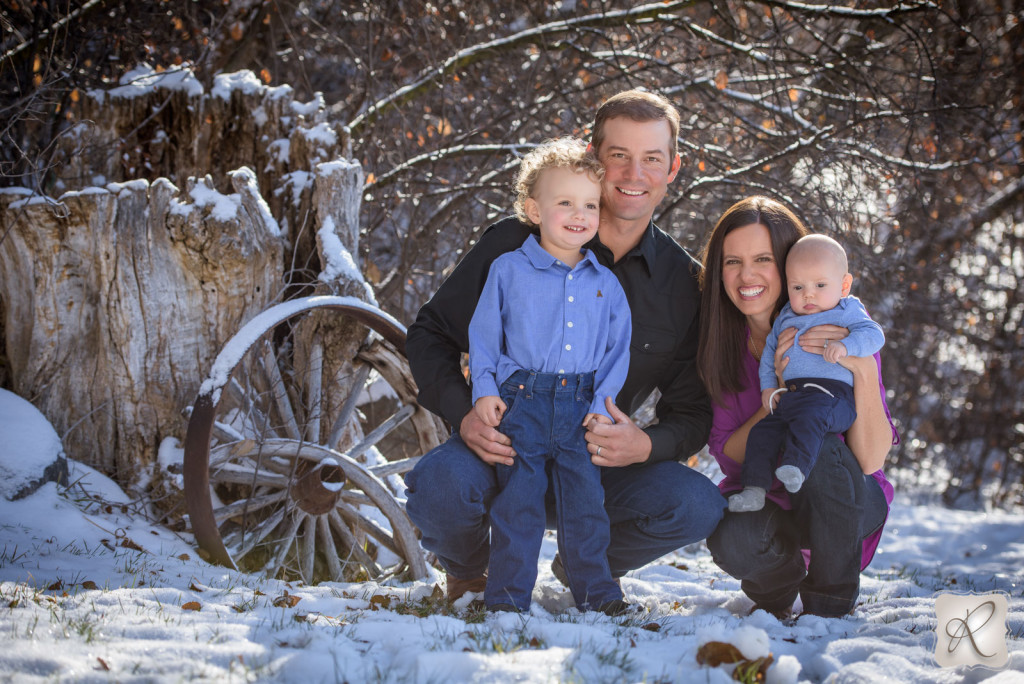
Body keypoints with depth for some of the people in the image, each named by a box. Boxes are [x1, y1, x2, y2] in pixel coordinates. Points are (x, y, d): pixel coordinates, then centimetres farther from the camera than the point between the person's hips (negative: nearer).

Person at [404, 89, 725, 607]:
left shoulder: (685, 283, -1)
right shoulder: (515, 245, -7)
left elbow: (694, 412, 4)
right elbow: (431, 334, 0)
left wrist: (645, 445, -21)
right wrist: (464, 415, -19)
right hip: (500, 452, -2)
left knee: (698, 506, -25)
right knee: (439, 485, -36)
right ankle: (468, 571, 4)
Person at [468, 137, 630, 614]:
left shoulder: (605, 284, 11)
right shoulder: (508, 270, 3)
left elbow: (618, 349, 11)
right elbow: (483, 333, 5)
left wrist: (603, 404, 0)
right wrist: (484, 390, -4)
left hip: (579, 409, 2)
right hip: (520, 402, -2)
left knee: (586, 501, 3)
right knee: (518, 500, -3)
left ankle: (596, 591, 15)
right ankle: (507, 597, 5)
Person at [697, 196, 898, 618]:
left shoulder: (844, 332, -15)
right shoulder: (722, 342, -6)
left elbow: (870, 460, -21)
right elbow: (727, 454, -13)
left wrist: (864, 372, -35)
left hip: (849, 503, -1)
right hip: (765, 500, 1)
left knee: (819, 444, -34)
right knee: (732, 540, -33)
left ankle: (831, 600, -12)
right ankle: (780, 581, 4)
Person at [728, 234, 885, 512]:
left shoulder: (847, 313, 6)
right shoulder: (785, 319, 22)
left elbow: (873, 334, -8)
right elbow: (770, 351, 28)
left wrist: (845, 346, -25)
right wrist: (767, 386, 15)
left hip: (830, 394, -7)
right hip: (789, 396, 7)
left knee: (810, 417, -36)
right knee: (762, 432, -5)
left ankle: (796, 466, -48)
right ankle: (754, 489, -5)